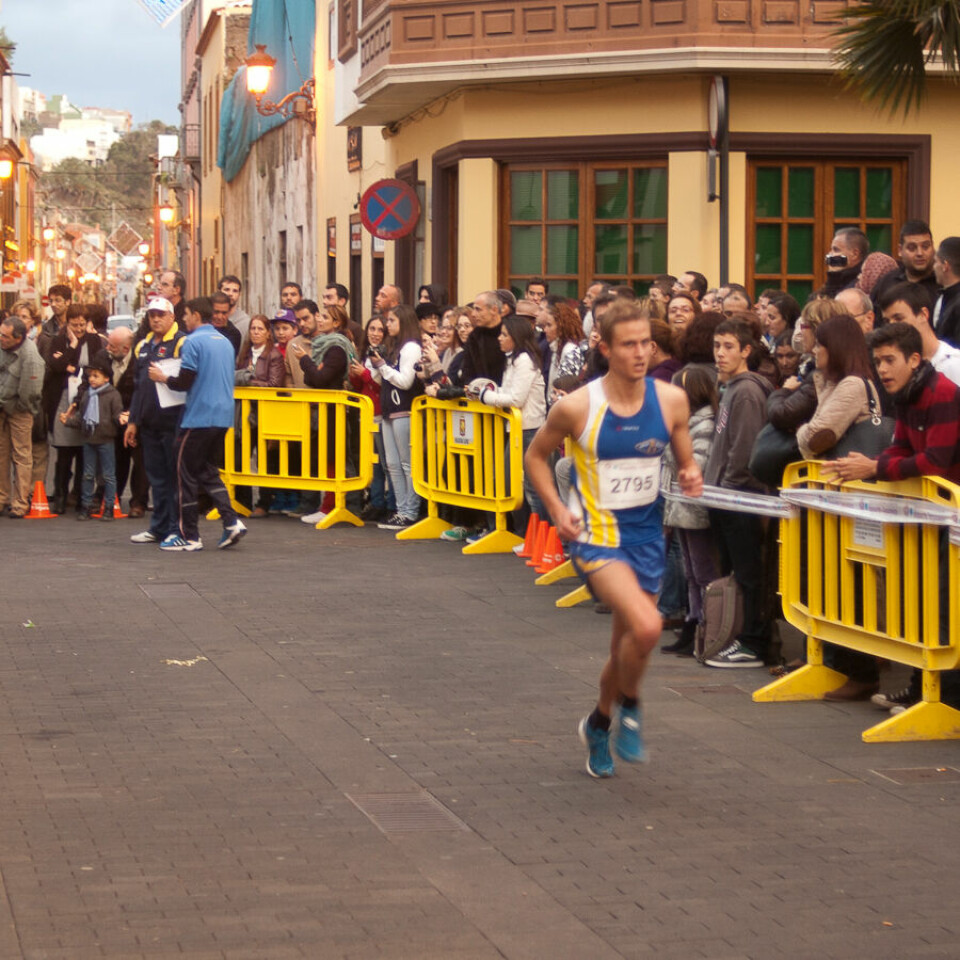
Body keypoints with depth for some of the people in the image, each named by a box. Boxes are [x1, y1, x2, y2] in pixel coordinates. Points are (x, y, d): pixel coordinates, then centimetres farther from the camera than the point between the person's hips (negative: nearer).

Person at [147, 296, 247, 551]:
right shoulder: (225, 342, 12)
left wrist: (163, 378, 4)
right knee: (209, 471, 16)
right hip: (222, 417, 7)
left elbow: (185, 382, -15)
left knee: (186, 474, 2)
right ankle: (231, 521, -1)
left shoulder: (193, 342, -11)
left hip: (198, 418, -7)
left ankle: (189, 537, 4)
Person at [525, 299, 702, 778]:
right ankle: (629, 706, 3)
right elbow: (536, 455, 4)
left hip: (647, 532, 5)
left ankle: (599, 723, 42)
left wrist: (690, 477, -13)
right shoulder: (577, 406, -13)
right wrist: (557, 509, -9)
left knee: (628, 644, 15)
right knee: (646, 626, -26)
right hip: (596, 534, -4)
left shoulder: (671, 400, -4)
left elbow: (686, 461, 11)